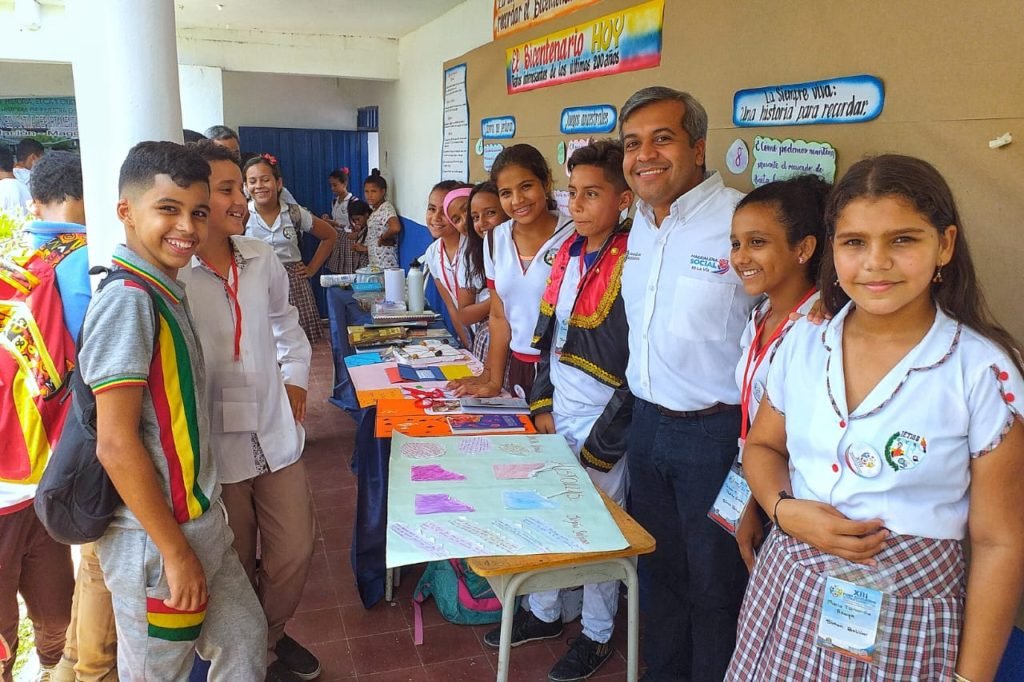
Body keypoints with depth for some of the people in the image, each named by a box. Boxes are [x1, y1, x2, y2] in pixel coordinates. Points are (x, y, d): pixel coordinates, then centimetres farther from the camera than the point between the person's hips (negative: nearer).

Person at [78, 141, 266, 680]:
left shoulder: (163, 293, 6)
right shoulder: (128, 299, -21)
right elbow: (117, 444, -24)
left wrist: (196, 538, 14)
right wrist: (175, 551, -19)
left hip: (198, 524, 8)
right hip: (156, 541, -8)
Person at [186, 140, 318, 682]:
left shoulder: (261, 258, 3)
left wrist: (296, 375, 14)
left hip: (276, 433, 5)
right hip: (214, 447, -5)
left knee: (294, 555, 14)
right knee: (235, 568, 13)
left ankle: (270, 637, 41)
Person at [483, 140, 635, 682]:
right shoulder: (569, 251, 5)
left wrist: (601, 446, -14)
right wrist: (542, 407, 6)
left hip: (604, 426, -6)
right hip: (557, 415, 7)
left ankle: (597, 636, 32)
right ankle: (543, 613, 39)